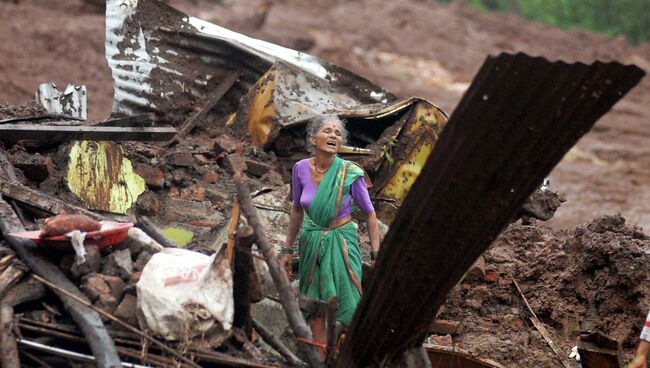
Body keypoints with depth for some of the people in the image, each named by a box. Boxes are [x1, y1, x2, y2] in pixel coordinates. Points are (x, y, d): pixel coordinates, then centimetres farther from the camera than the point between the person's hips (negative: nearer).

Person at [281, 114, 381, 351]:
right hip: (311, 242, 3)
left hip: (341, 242, -3)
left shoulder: (350, 173, -15)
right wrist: (287, 249, 13)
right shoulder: (301, 169, -6)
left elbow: (370, 214, -5)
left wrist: (376, 255, -9)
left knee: (349, 312, -7)